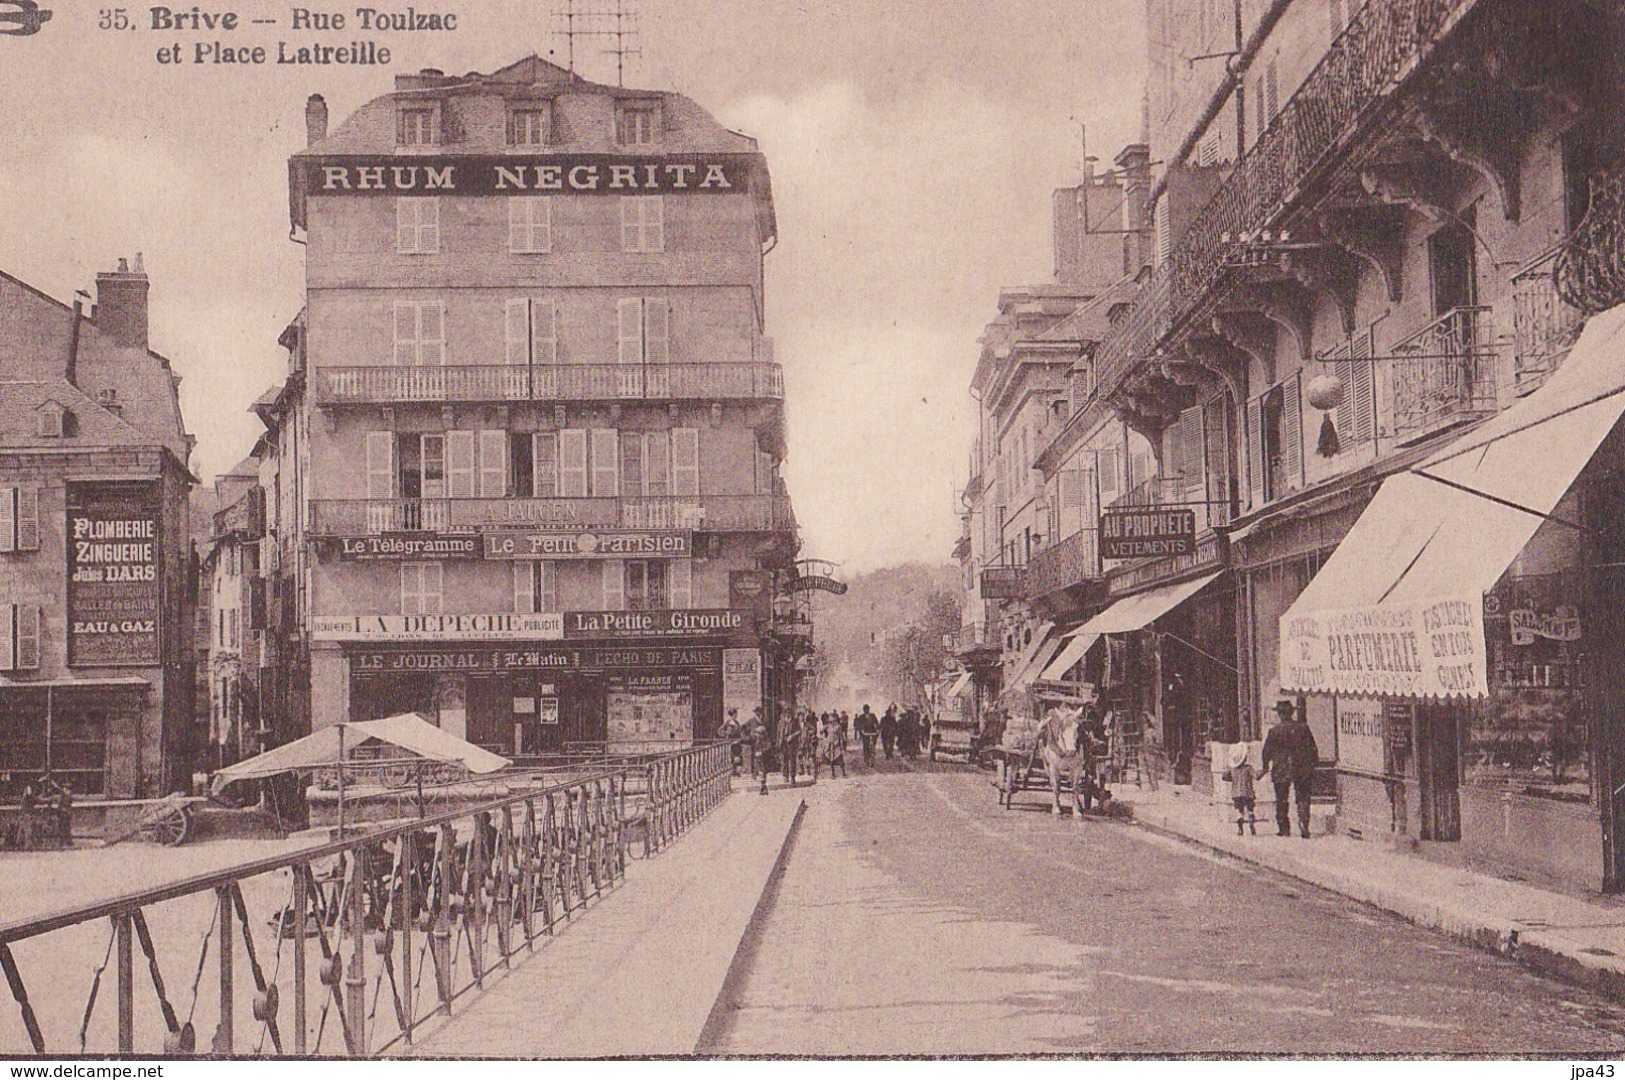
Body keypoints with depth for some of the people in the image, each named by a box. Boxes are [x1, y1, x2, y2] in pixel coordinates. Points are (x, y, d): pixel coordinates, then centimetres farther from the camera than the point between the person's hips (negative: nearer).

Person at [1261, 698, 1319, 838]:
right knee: (1303, 798, 10)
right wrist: (1314, 764, 16)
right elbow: (1313, 748, 5)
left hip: (1281, 771, -2)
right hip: (1302, 770, 2)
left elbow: (1267, 751, -2)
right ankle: (1303, 821, -9)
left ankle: (1284, 829, 9)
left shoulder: (1275, 731, -9)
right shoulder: (1303, 727, -2)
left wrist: (1265, 767, 12)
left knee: (1281, 801, 9)